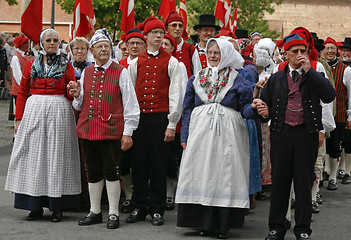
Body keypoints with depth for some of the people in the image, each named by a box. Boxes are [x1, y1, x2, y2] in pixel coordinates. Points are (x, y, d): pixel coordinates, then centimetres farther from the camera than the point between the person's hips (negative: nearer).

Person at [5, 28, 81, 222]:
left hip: (59, 112, -1)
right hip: (34, 111, 2)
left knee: (57, 155, -1)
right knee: (34, 155, 0)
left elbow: (72, 95, 8)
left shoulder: (66, 65, 8)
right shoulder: (31, 64, 11)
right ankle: (35, 206, 6)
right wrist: (19, 118, 3)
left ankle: (57, 207, 4)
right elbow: (22, 93, 10)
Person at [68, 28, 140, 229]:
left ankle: (113, 213, 10)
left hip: (111, 130, -4)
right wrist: (78, 95, -4)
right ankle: (95, 211, 23)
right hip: (88, 128, 5)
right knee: (93, 171, 11)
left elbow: (130, 105, -4)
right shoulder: (86, 73, 11)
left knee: (111, 171, -1)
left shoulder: (120, 72, -2)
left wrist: (127, 132, -9)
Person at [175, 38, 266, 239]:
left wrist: (253, 107, -21)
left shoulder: (238, 81, 6)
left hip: (227, 135, -2)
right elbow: (187, 109, 14)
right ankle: (206, 223, 7)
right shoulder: (197, 79, 13)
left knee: (225, 176, -4)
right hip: (200, 135, 3)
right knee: (202, 175, 0)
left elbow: (244, 108, 2)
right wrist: (184, 136, 9)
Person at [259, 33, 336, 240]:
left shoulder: (315, 77, 6)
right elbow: (267, 105, 14)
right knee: (279, 181, 5)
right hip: (281, 134, 1)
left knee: (304, 182, 3)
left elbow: (330, 96, -13)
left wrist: (309, 71, -13)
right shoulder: (276, 79, 12)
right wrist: (266, 112, -10)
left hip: (306, 135, -1)